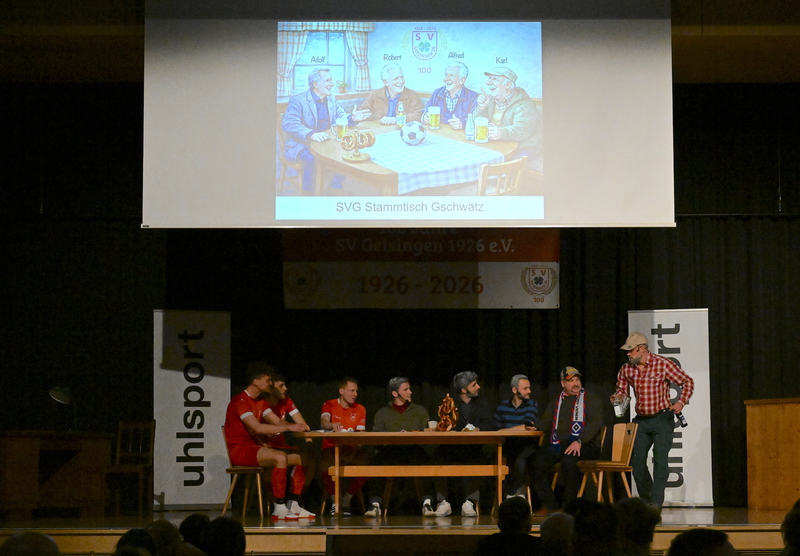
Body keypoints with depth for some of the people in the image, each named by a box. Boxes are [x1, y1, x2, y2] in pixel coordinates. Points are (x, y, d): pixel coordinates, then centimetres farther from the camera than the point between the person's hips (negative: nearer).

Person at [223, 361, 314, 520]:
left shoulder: (261, 401, 16)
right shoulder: (240, 401, -16)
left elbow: (277, 422, 9)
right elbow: (257, 428, -28)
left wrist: (296, 427, -12)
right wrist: (289, 427, -31)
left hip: (255, 447, 10)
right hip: (240, 449, -10)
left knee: (301, 458, -2)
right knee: (280, 457, -34)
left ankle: (293, 506, -4)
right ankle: (279, 509, -31)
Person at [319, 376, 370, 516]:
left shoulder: (360, 409, 14)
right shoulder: (329, 405, 5)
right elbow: (323, 422, -16)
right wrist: (333, 425, -40)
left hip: (351, 449, 3)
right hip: (332, 447, -3)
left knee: (365, 462, -31)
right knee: (327, 465, -38)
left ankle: (346, 499, -9)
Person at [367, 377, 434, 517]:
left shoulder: (420, 411, 22)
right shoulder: (382, 413, 19)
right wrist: (395, 435, -14)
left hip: (413, 449, 0)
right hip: (391, 451, 0)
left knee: (421, 457, -35)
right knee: (377, 459, -33)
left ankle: (427, 503, -37)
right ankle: (375, 504, -32)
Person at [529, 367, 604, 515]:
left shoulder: (591, 400, 7)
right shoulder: (556, 402, 23)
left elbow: (595, 423, -8)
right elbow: (545, 423, 17)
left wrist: (579, 442, -23)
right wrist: (534, 426, -8)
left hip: (585, 446, -5)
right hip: (558, 446, 5)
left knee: (569, 460, -37)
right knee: (536, 461, -20)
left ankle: (568, 505, -22)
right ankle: (549, 504, -13)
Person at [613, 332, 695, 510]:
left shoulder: (663, 365, -12)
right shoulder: (626, 370, 1)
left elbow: (687, 382, -4)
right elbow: (622, 389, 16)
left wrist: (681, 402, -16)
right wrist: (616, 397, -7)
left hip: (662, 419, -5)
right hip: (641, 420, 5)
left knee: (660, 459, -11)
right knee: (636, 460, 3)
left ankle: (656, 501, -9)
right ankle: (646, 500, 19)